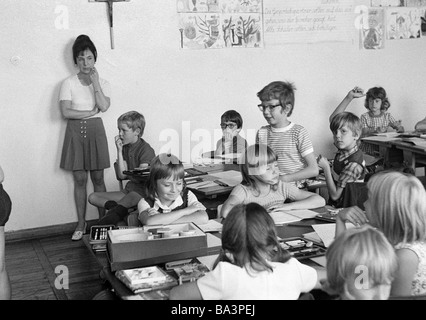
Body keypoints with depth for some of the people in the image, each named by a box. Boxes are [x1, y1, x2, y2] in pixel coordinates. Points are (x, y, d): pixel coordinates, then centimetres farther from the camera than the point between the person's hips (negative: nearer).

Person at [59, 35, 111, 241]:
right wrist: (92, 112, -11)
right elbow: (66, 112, -11)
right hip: (75, 131, 0)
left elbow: (104, 106, -15)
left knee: (98, 178, 3)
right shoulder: (68, 83, 0)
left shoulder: (103, 83, 3)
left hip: (95, 130, 0)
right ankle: (81, 224, 13)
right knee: (79, 179, 3)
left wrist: (95, 82, -13)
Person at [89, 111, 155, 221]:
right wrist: (119, 151, -3)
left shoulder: (146, 150, -11)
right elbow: (121, 176, 0)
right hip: (129, 190, 8)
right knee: (93, 197, 0)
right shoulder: (125, 148, 11)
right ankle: (113, 205, -25)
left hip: (142, 191, -8)